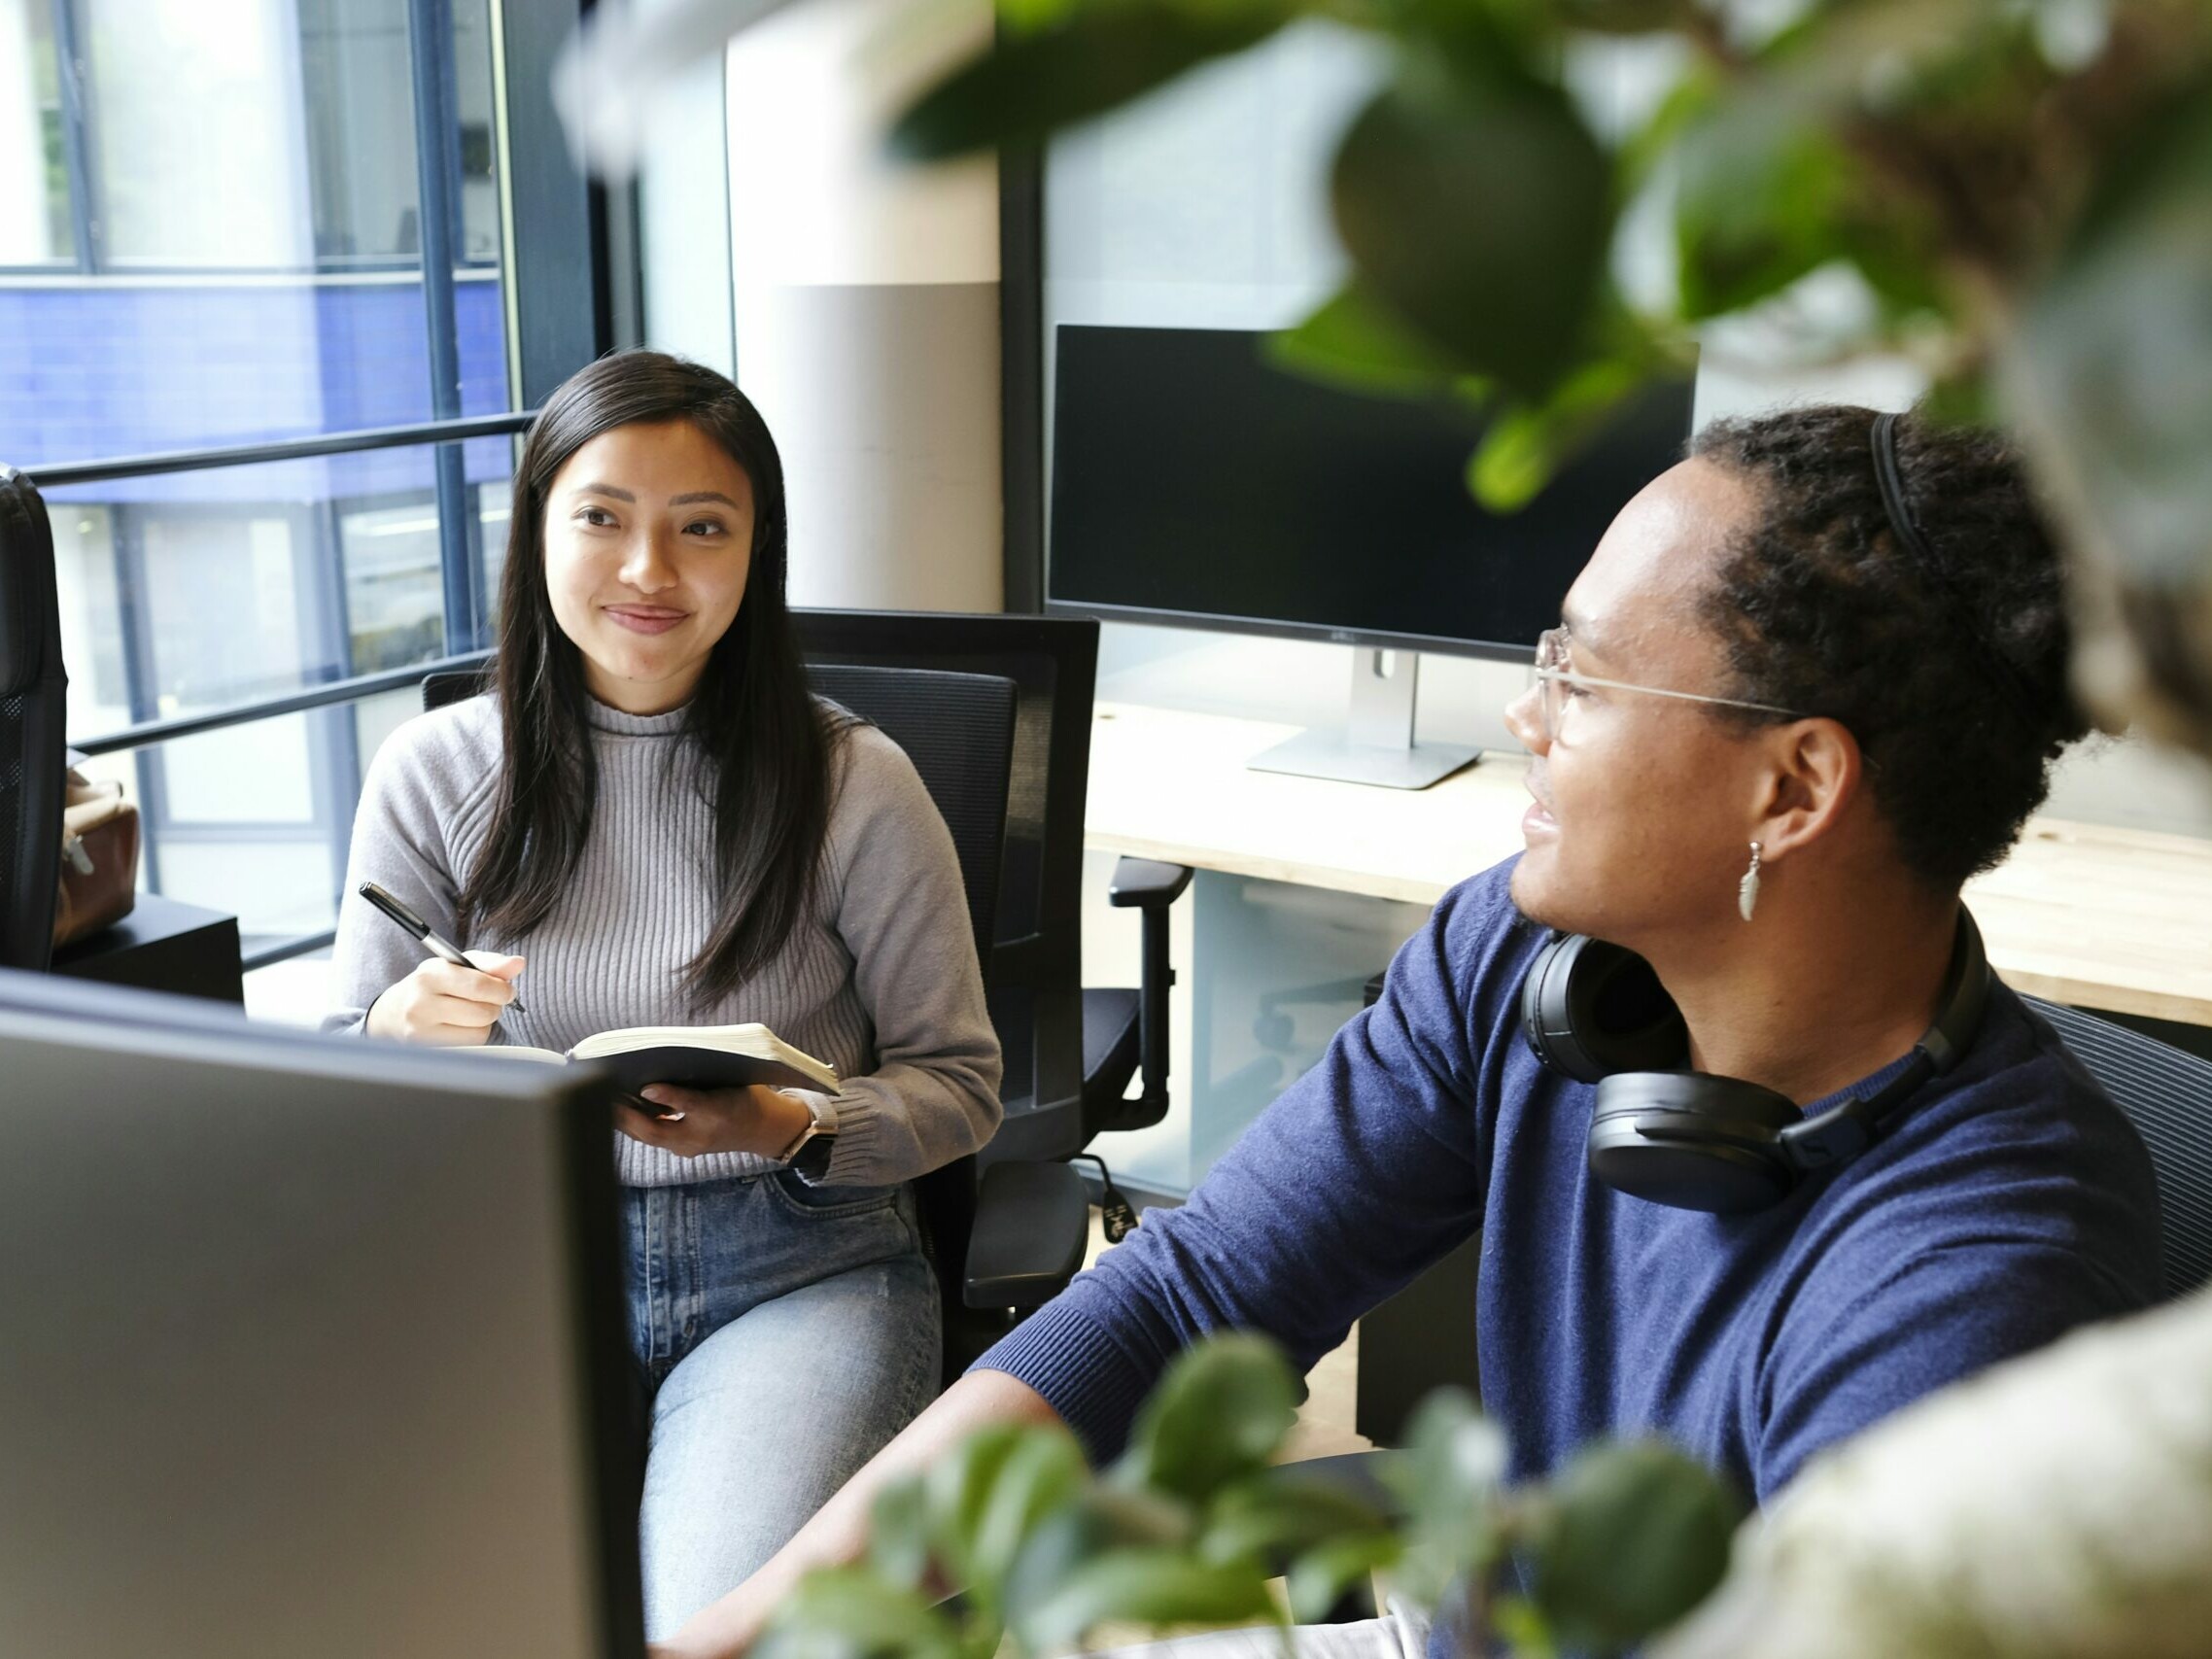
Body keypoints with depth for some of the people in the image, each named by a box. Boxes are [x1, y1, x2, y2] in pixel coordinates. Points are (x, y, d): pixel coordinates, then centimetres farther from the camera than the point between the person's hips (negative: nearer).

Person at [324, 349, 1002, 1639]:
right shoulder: (435, 774, 4)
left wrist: (794, 1129, -17)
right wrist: (395, 1038, -15)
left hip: (797, 1268, -1)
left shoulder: (854, 784, -2)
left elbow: (959, 1084, 4)